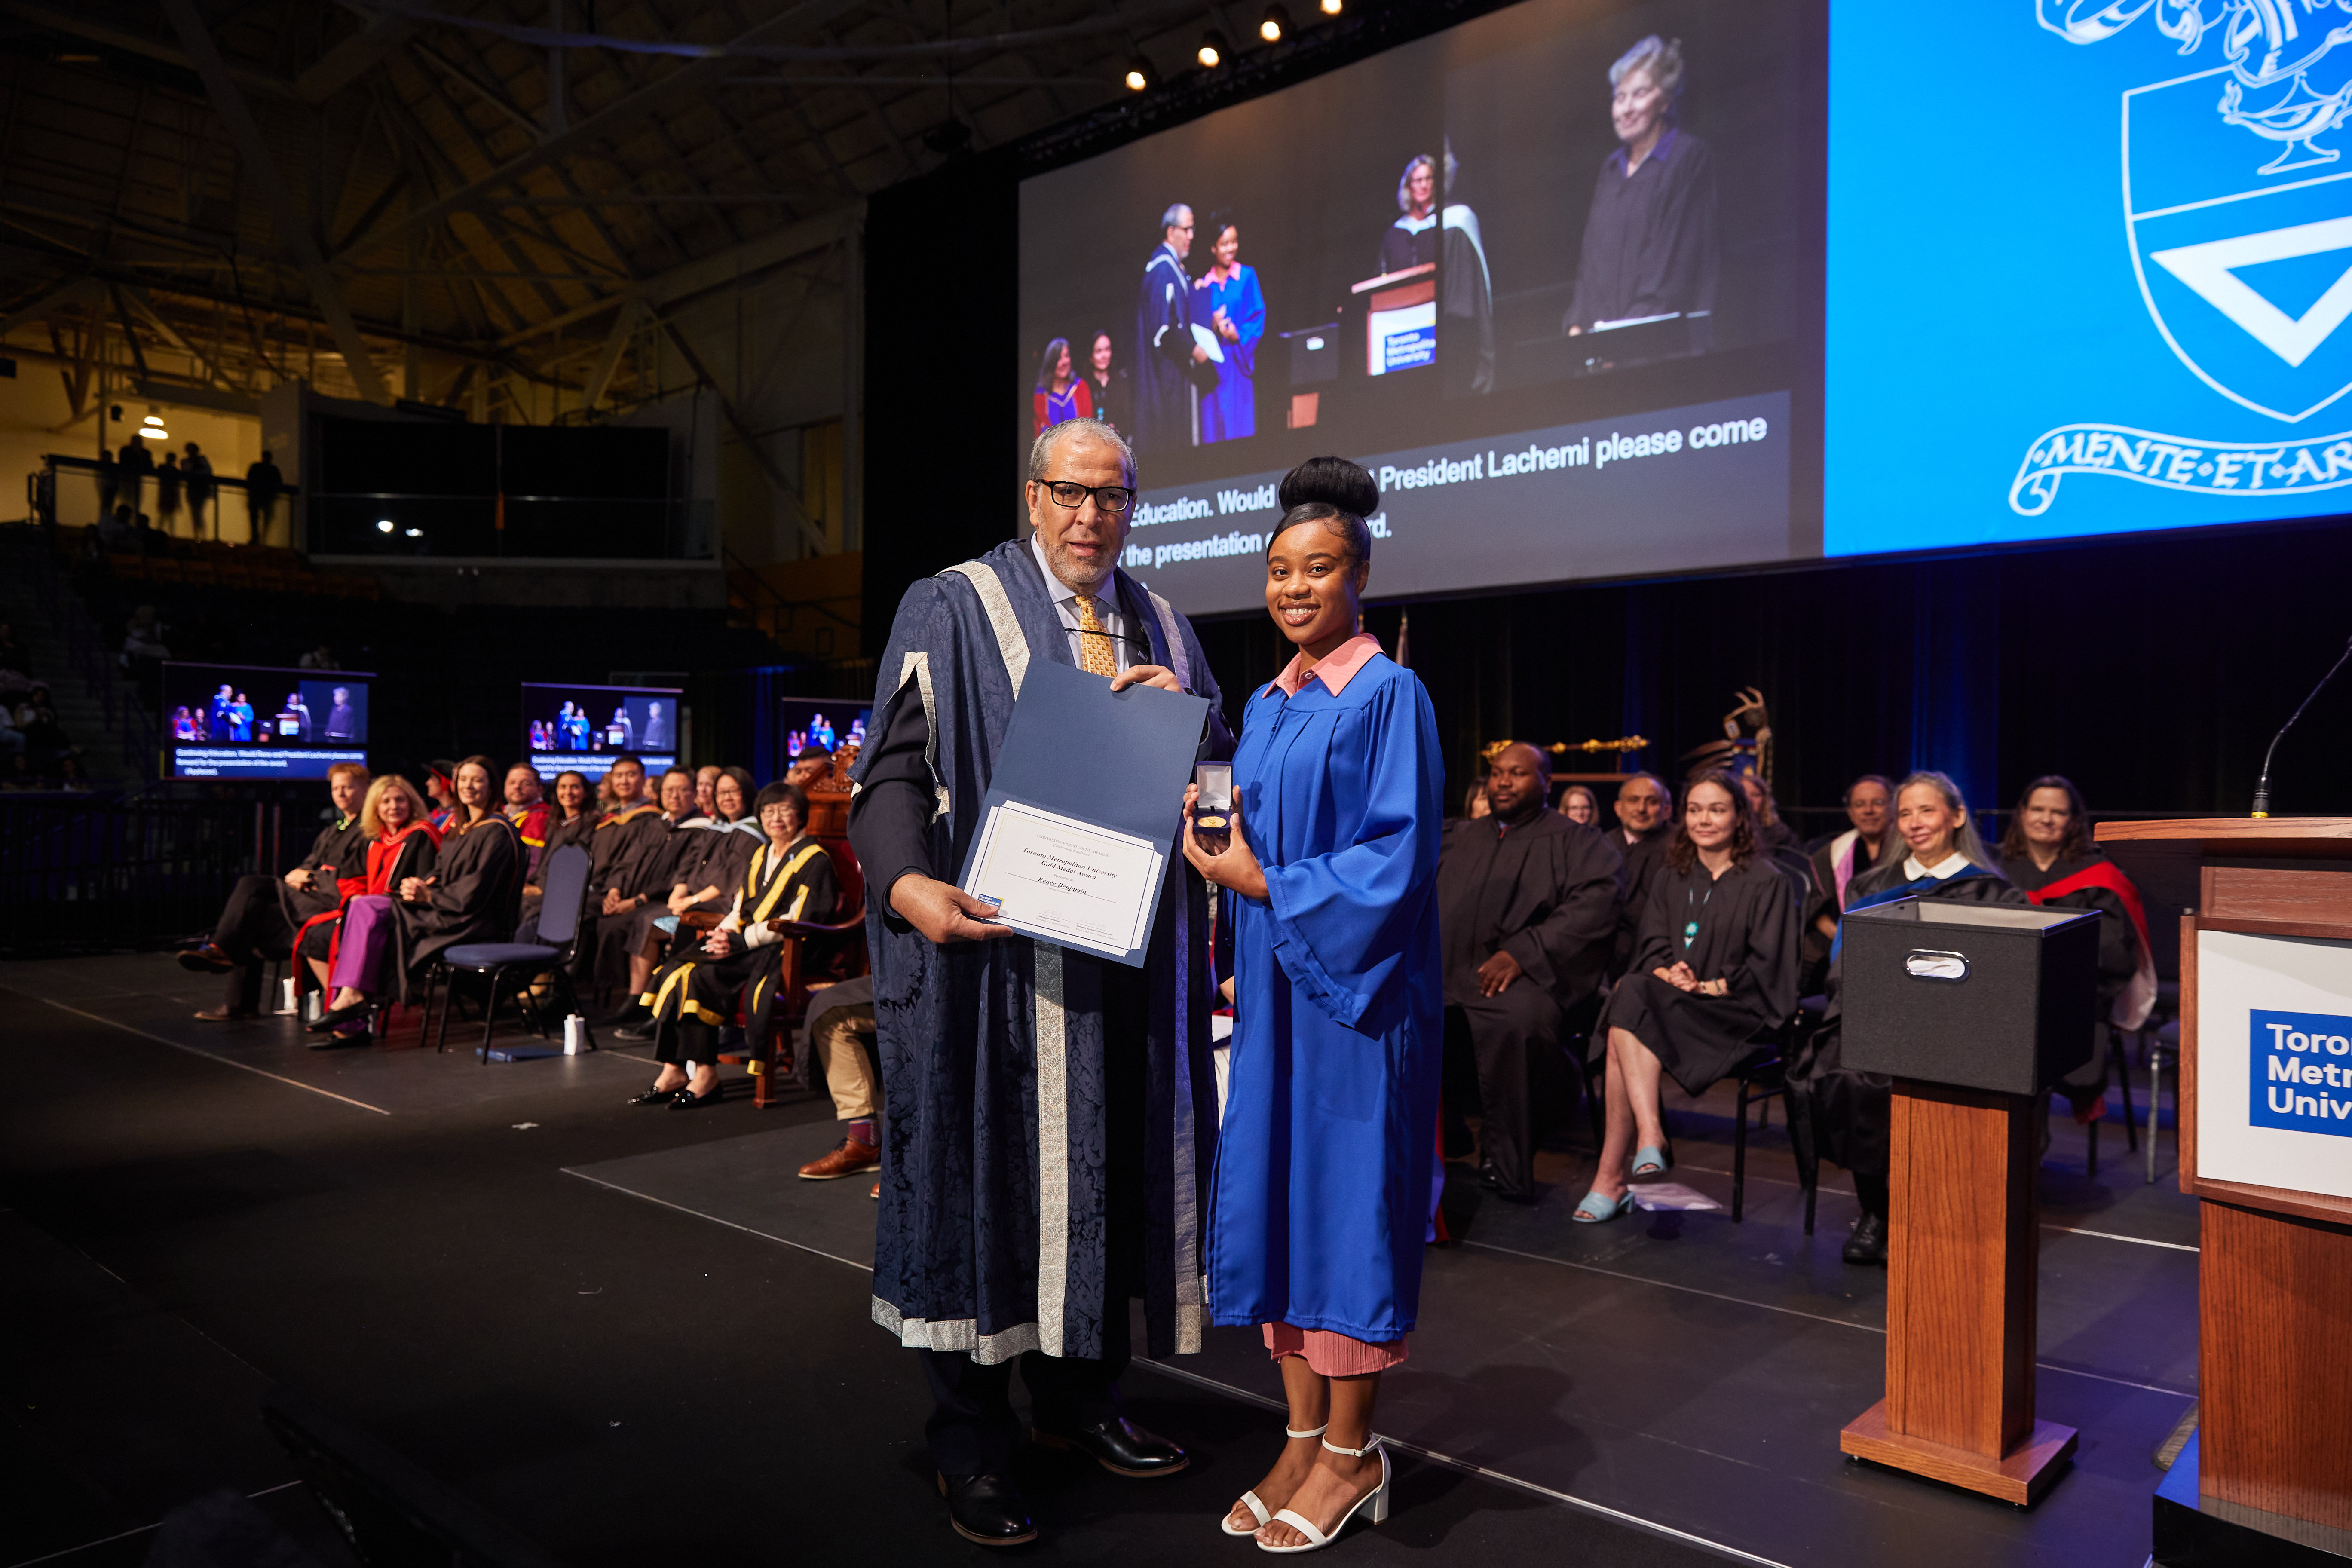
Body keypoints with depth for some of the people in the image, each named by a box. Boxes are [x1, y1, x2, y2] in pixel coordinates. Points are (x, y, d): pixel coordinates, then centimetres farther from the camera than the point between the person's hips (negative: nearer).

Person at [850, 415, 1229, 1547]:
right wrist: (908, 885, -25)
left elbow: (1215, 773, 17)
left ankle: (1078, 1400, 30)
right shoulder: (953, 608, -1)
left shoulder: (1160, 628, 15)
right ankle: (971, 1445, 16)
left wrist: (1186, 712, -5)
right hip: (995, 948, -5)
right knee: (986, 1171, 2)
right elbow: (892, 768, -7)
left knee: (1108, 1168, 12)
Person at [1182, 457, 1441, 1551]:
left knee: (1345, 1203, 1)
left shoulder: (1389, 695, -9)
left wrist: (1266, 888, -14)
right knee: (1275, 1201, 9)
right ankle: (1305, 1436, 23)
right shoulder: (1266, 705, 13)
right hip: (1273, 991, 7)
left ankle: (1350, 1453, 17)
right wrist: (1211, 833, 1)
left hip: (1356, 994, -7)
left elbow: (1397, 857, -16)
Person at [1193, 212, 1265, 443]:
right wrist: (1212, 326, -12)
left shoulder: (1247, 275, 5)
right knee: (1213, 425, -1)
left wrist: (1238, 333, -15)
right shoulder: (1204, 284, 10)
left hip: (1239, 361, -2)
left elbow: (1259, 315, 1)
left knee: (1240, 424, -5)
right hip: (1212, 362, 2)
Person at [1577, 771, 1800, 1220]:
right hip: (1671, 1002, 5)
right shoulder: (1670, 878, 18)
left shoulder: (1766, 883, 4)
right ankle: (1650, 1139, -37)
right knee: (1630, 994, -32)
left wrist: (1709, 985, -15)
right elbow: (1652, 946, 11)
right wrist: (1667, 973, -11)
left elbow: (1766, 965, -3)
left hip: (1733, 1011, -5)